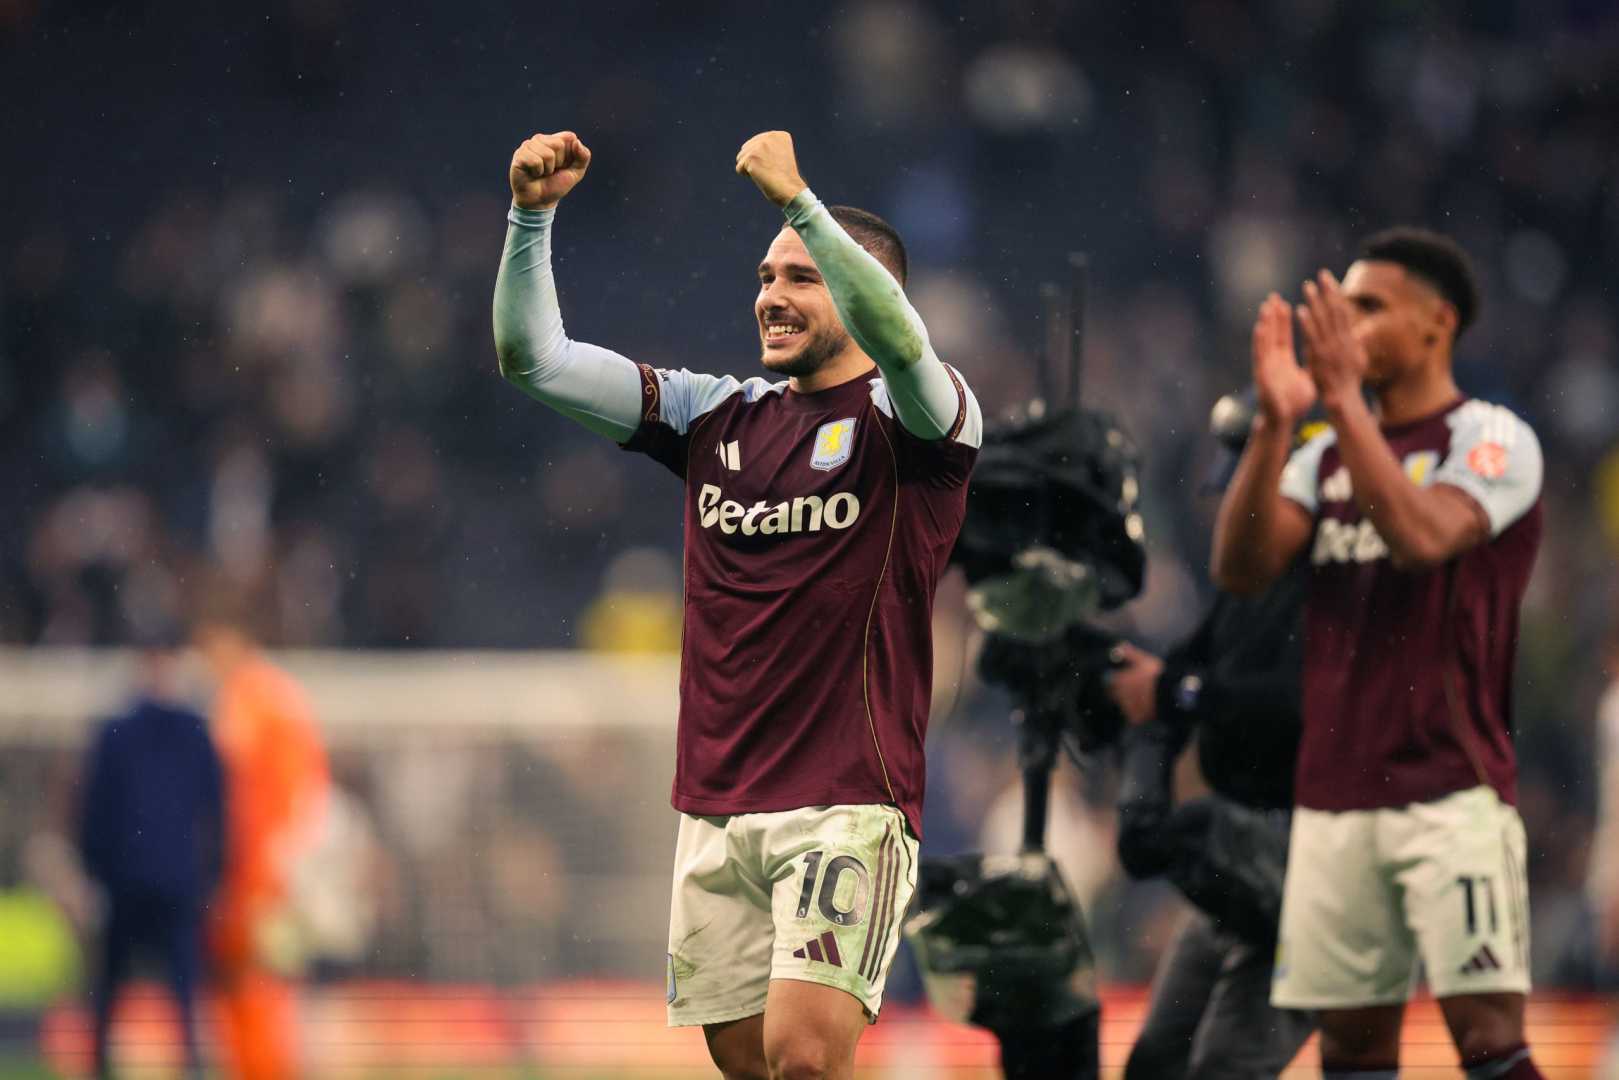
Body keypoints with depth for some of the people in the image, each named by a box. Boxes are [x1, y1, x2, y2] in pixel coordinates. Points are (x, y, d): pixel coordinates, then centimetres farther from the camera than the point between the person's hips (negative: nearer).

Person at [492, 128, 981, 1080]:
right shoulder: (718, 415, 14)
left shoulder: (905, 419, -2)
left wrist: (797, 198, -34)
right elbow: (534, 357, 11)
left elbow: (897, 338, -26)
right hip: (716, 813, 6)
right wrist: (533, 213, -4)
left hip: (848, 804, -6)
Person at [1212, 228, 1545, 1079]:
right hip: (1333, 798, 6)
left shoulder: (1493, 441, -3)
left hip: (1452, 789, -6)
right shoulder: (1325, 456, 15)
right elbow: (1240, 568, 1)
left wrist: (1343, 397, -20)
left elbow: (1422, 537, -22)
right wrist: (1274, 423, -8)